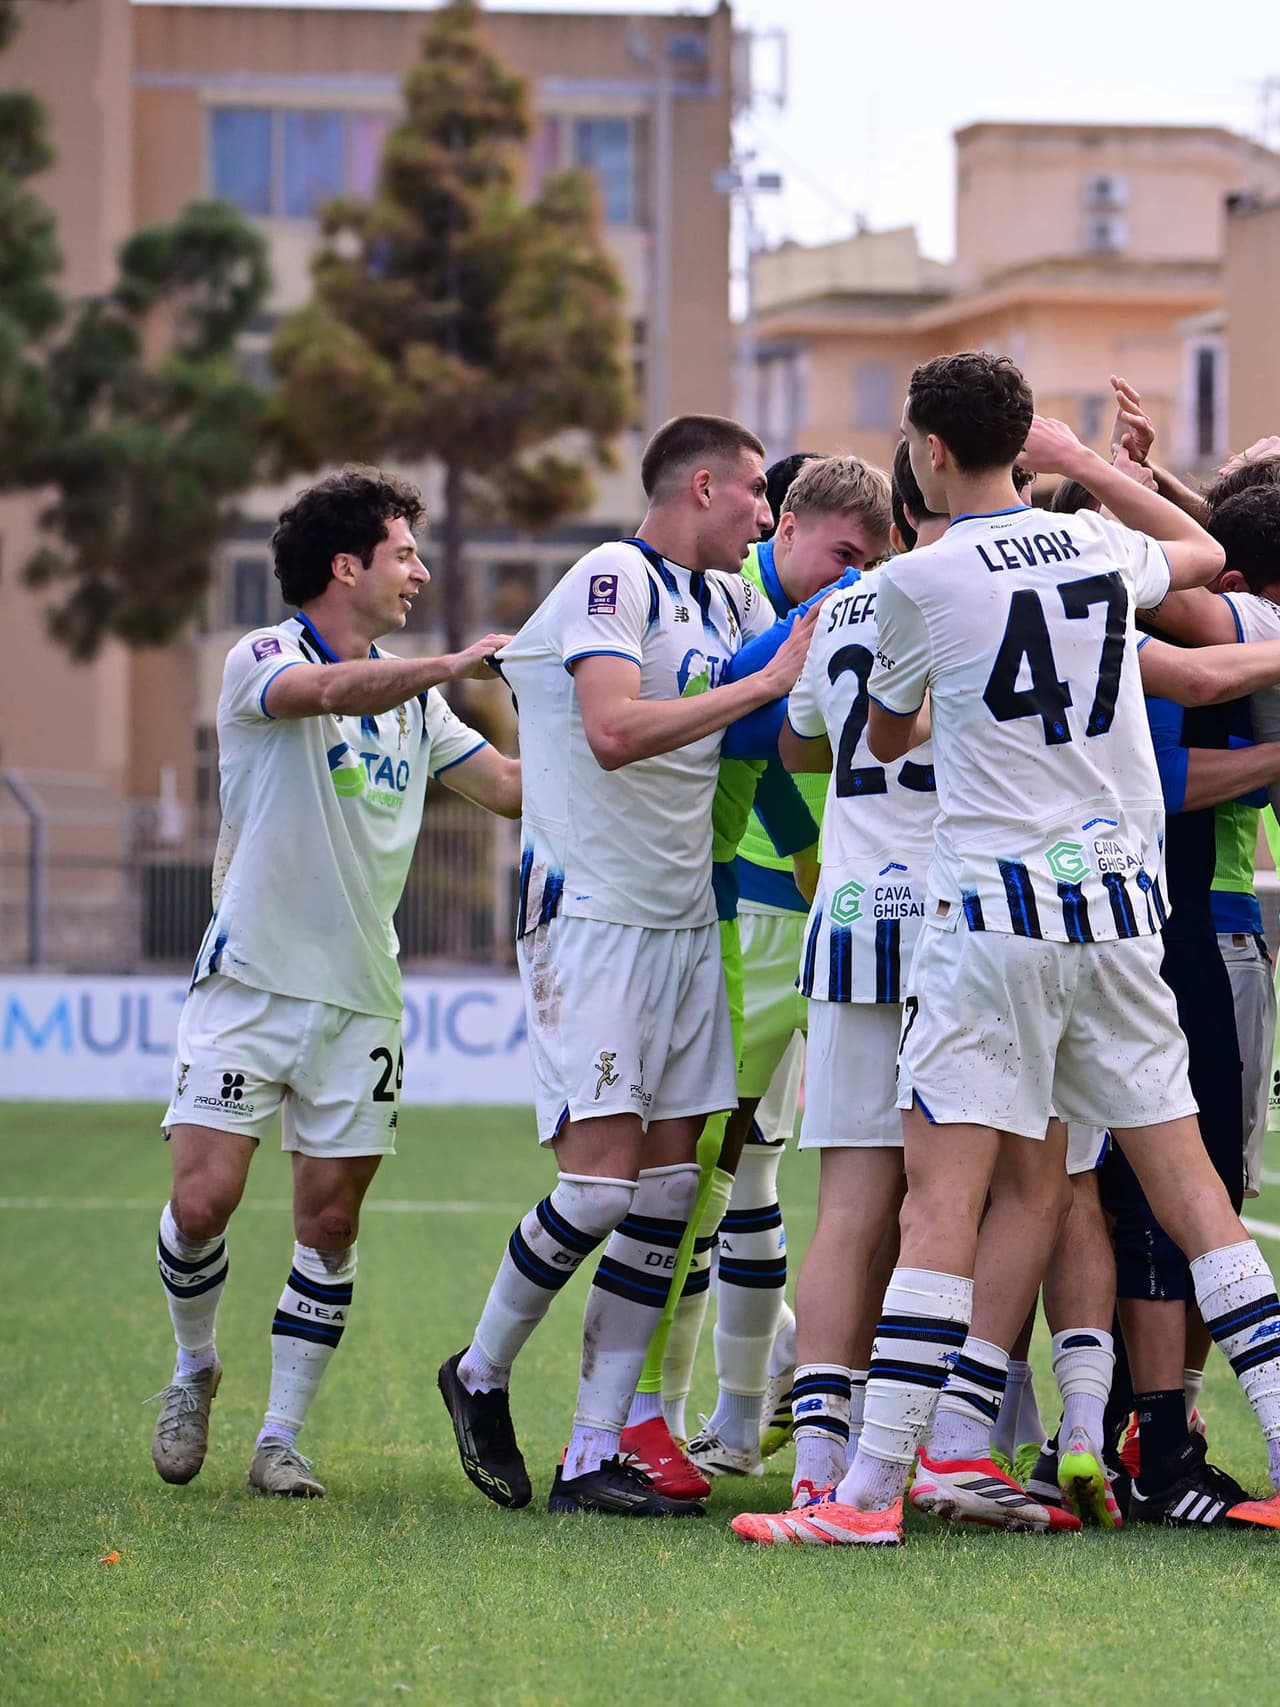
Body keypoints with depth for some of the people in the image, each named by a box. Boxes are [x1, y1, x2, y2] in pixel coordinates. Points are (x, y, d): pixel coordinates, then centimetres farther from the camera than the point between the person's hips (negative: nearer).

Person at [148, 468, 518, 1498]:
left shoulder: (413, 697, 15)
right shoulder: (259, 661, -6)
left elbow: (513, 787, 15)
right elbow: (330, 692, -29)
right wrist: (450, 666, -40)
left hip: (359, 998, 5)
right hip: (249, 980, -5)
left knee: (330, 1222, 0)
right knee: (203, 1201, -10)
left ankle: (281, 1439, 7)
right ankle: (195, 1372, 17)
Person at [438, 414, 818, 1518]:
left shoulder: (735, 600, 14)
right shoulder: (613, 579, -11)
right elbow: (613, 731, -25)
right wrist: (766, 682, -22)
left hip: (686, 921, 8)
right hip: (591, 918, -8)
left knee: (669, 1189, 2)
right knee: (601, 1181, -13)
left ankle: (594, 1455, 5)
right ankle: (481, 1374, 12)